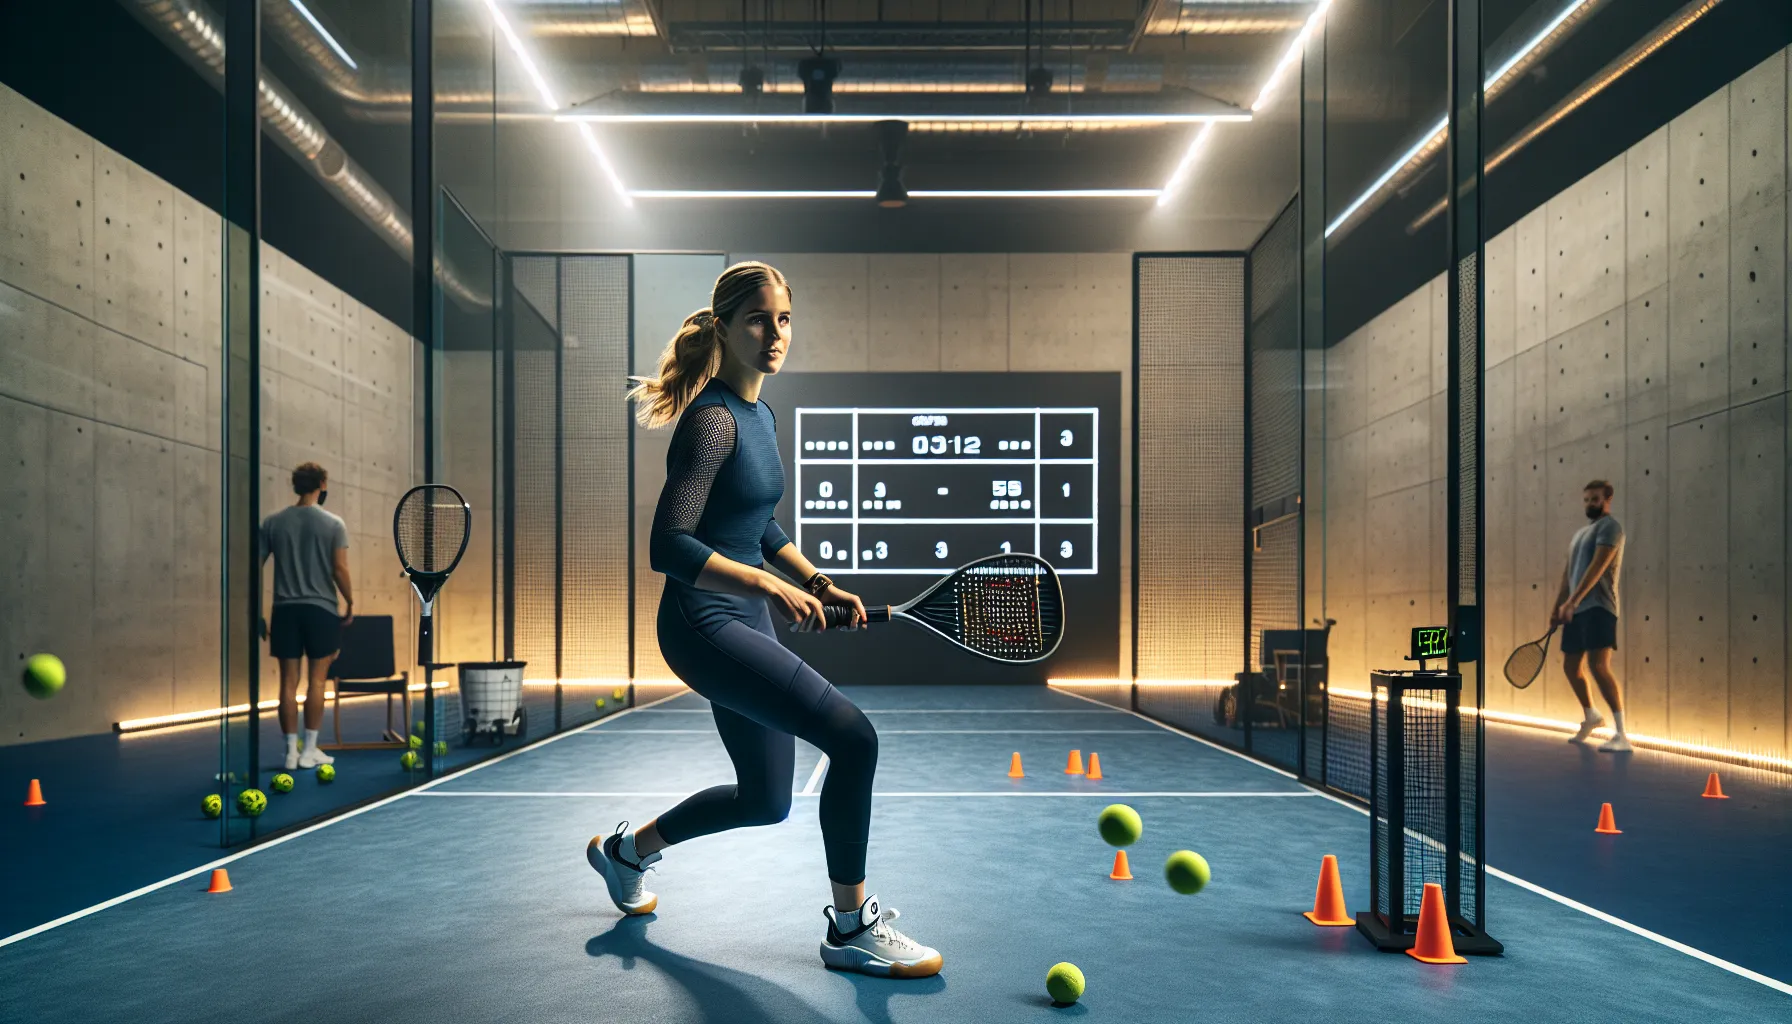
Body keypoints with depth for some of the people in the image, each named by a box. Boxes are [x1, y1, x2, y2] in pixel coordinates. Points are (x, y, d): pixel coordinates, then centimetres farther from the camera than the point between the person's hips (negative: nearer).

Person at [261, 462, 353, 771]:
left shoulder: (272, 522, 5)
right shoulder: (333, 523, -3)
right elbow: (340, 569, -9)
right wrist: (350, 603, 3)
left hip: (285, 609, 3)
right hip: (321, 608, -3)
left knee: (289, 681, 6)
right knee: (317, 679, 4)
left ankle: (291, 751, 9)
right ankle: (310, 750, 7)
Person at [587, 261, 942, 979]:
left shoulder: (762, 416, 11)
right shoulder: (713, 418, -17)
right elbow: (669, 548, -24)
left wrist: (817, 583, 8)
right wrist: (770, 587, -25)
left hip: (747, 623, 10)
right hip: (703, 625, -10)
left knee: (766, 800, 18)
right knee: (854, 738, -18)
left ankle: (627, 849, 42)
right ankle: (850, 928, -1)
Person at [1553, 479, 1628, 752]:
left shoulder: (1609, 526, -6)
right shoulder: (1579, 534, 21)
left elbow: (1598, 566, -18)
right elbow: (1568, 574, 23)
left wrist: (1572, 601, -26)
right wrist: (1557, 607, 14)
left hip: (1598, 607, -9)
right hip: (1576, 610, 9)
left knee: (1598, 666, -19)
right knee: (1571, 667, 15)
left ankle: (1621, 735, -18)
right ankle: (1590, 716, 37)